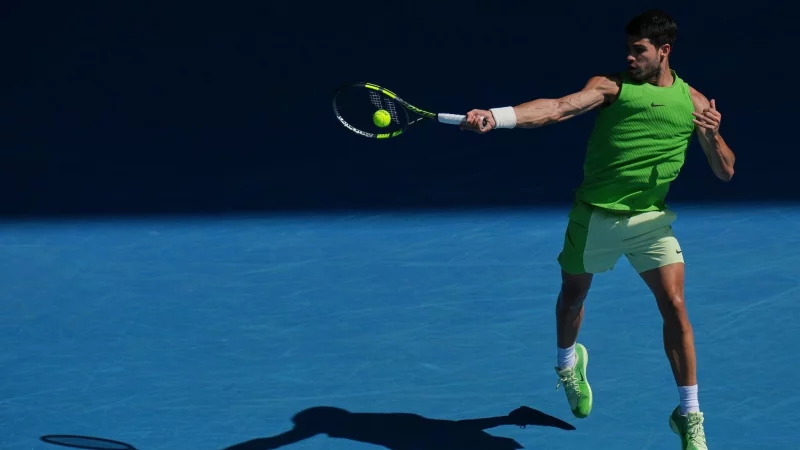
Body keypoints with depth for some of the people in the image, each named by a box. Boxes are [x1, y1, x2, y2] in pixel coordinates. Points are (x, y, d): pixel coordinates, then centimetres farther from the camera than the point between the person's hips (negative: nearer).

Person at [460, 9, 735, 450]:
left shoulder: (694, 102, -1)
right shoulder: (612, 85, -7)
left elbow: (725, 172, 2)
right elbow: (557, 108, -22)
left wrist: (713, 136, -20)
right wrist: (494, 116, -37)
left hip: (650, 220, 0)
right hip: (594, 216, 0)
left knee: (674, 306, -14)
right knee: (572, 297, 19)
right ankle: (568, 363, 53)